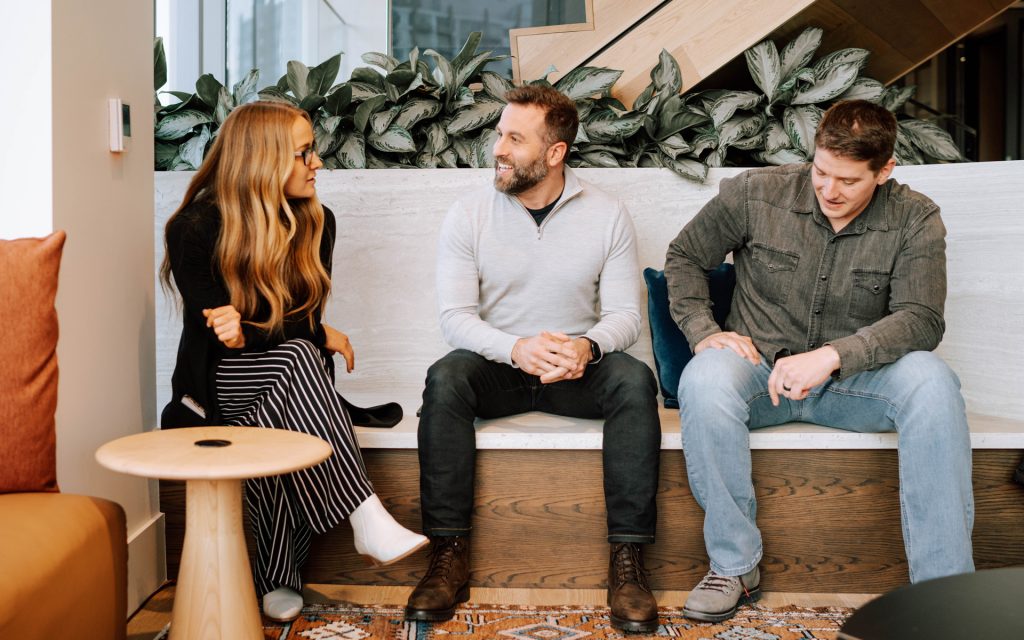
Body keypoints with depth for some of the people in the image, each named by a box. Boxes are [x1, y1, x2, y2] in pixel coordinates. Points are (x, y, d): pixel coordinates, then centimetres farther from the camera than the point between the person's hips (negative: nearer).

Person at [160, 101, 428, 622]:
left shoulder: (316, 222, 2)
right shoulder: (196, 227, -10)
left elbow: (305, 317, -1)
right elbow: (220, 333, -12)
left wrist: (251, 333, -23)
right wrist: (319, 338, -20)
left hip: (281, 385, 4)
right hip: (218, 386, -3)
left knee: (277, 429, -33)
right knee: (296, 356, -35)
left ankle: (278, 580, -24)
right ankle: (366, 518, -41)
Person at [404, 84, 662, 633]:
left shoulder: (607, 214, -1)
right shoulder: (468, 215, -2)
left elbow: (625, 314, -3)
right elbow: (455, 317, -9)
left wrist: (588, 347, -27)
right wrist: (516, 349, -29)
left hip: (577, 370, 0)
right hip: (497, 366, 0)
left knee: (634, 380, -30)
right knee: (446, 376, -31)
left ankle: (627, 559, -25)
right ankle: (449, 557, -25)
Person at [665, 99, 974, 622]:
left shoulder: (915, 220, -3)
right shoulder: (755, 193, -3)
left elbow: (921, 319, -14)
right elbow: (684, 256, 9)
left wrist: (832, 356, -30)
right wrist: (703, 331, -8)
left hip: (852, 380, 1)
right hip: (759, 369, 0)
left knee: (931, 380, -32)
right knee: (704, 379, -36)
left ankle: (943, 586, -24)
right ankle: (734, 566, -19)